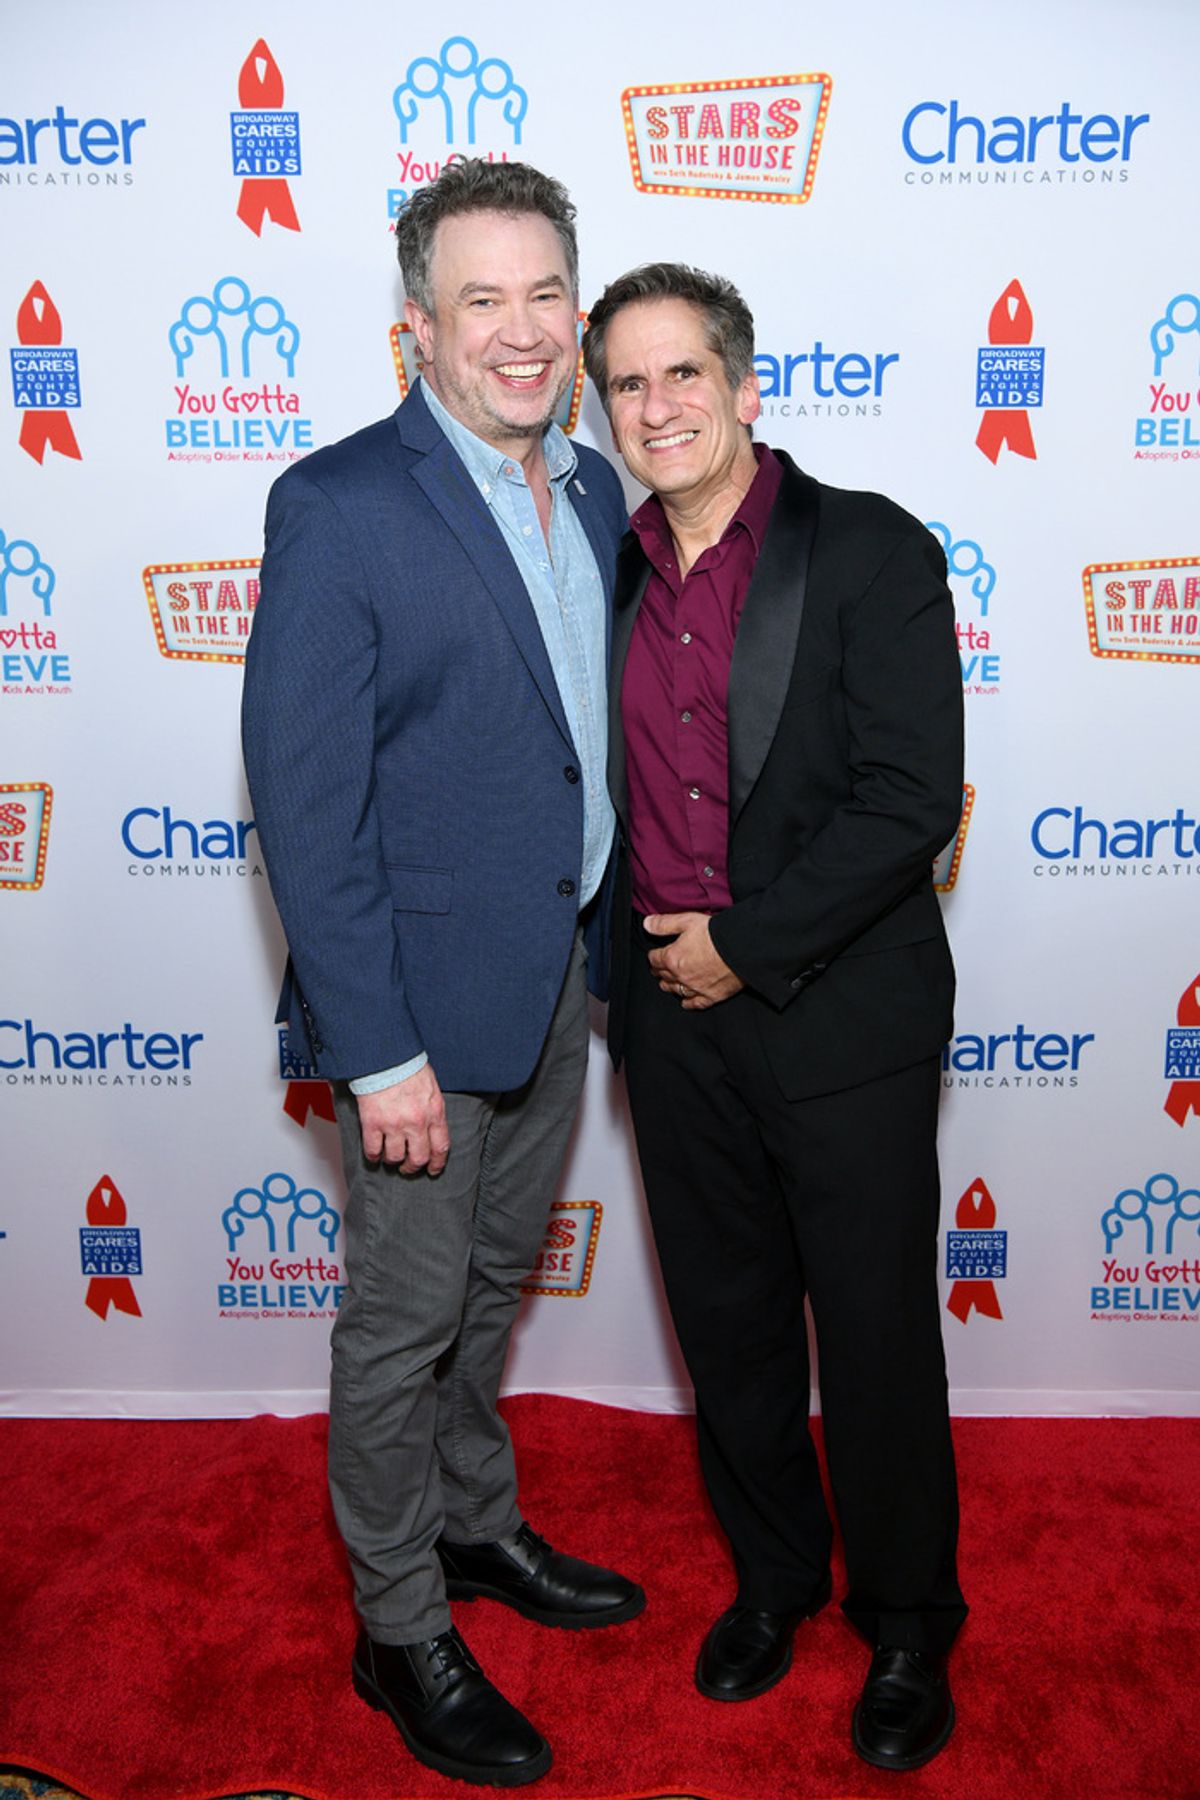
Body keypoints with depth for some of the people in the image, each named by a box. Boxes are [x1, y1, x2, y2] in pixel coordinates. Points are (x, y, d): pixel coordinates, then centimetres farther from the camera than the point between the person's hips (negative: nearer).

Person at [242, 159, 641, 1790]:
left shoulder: (593, 493, 6)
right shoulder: (339, 508, -16)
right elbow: (305, 799, -18)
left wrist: (615, 937, 10)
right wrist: (380, 1050, -19)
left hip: (560, 977, 7)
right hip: (428, 989, -7)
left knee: (493, 1285, 23)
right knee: (403, 1322, 10)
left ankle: (479, 1525, 47)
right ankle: (401, 1632, 32)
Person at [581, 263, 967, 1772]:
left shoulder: (873, 554, -8)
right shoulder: (611, 573, 8)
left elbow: (911, 798, -15)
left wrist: (748, 944, -15)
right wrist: (640, 957, 6)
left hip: (840, 1015, -4)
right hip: (673, 1021, 5)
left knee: (877, 1336, 9)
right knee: (727, 1324, 18)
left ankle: (907, 1622, 34)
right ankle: (772, 1575, 42)